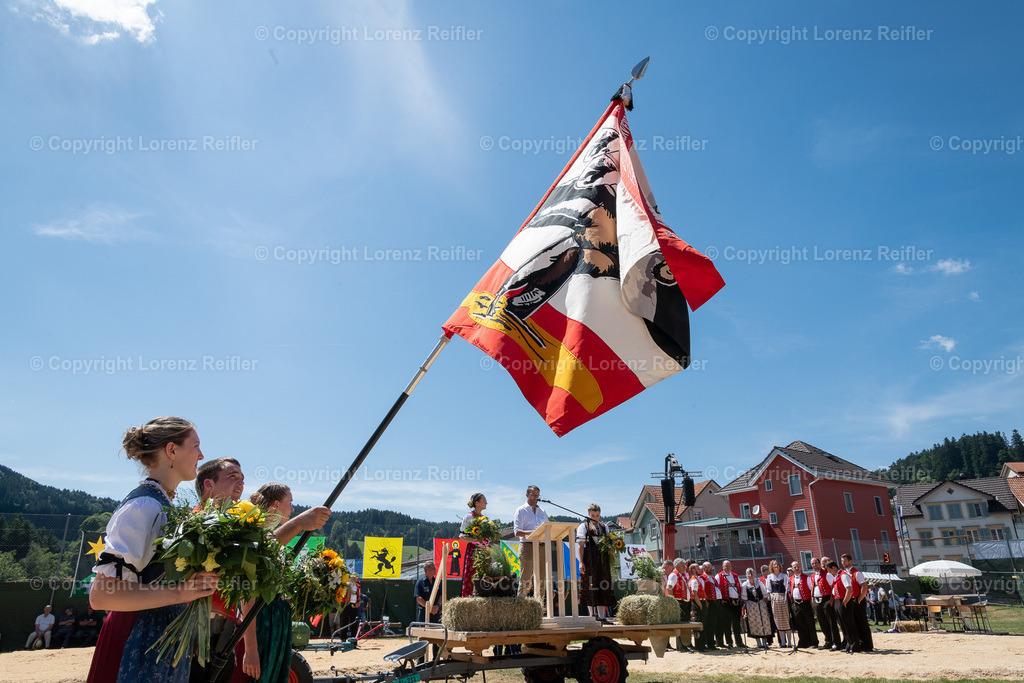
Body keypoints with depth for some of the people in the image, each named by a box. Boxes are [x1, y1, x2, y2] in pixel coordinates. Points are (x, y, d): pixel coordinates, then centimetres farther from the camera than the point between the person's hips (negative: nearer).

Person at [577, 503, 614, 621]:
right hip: (589, 559, -4)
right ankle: (593, 613, 9)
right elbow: (581, 545, -4)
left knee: (603, 586, 1)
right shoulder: (584, 526, 2)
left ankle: (601, 615, 4)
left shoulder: (604, 526, 16)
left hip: (602, 559, 4)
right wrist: (581, 562, -12)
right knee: (590, 585, -2)